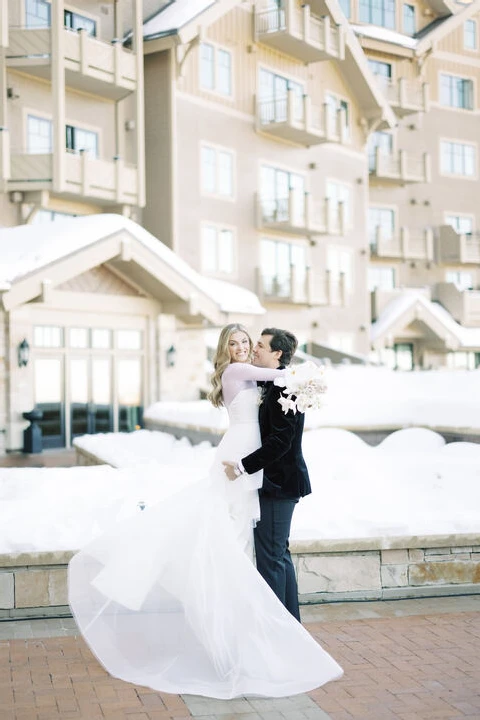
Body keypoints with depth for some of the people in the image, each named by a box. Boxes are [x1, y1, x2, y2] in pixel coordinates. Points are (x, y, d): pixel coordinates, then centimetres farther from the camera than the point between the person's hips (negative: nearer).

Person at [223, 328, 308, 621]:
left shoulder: (284, 387, -18)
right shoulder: (273, 385, 13)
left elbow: (280, 441, -24)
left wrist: (243, 466, -22)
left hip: (279, 481, -11)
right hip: (278, 480, 11)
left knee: (270, 557, -3)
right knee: (279, 554, 17)